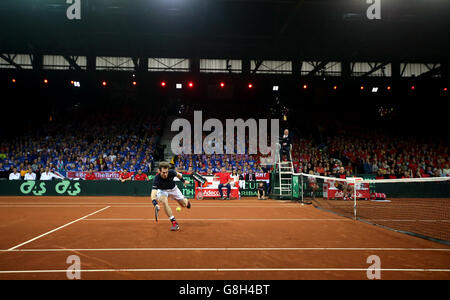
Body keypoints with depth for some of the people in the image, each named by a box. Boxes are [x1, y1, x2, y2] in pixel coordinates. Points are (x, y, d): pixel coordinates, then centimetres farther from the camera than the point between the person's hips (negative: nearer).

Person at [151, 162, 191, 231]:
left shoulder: (171, 172, -30)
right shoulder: (156, 179, -38)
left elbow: (178, 174, -4)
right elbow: (153, 193, -47)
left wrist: (183, 181, 8)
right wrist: (155, 204, -62)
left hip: (173, 189, 2)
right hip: (162, 191, -2)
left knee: (184, 204, 6)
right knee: (164, 202, -34)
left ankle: (187, 201, 49)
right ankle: (174, 223, -23)